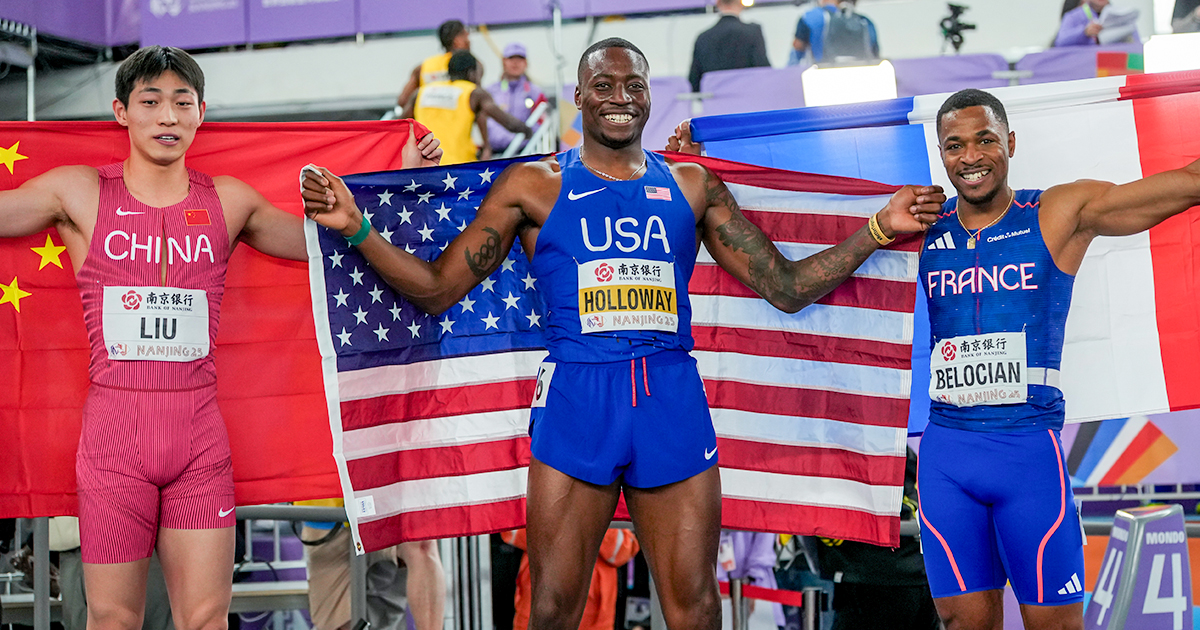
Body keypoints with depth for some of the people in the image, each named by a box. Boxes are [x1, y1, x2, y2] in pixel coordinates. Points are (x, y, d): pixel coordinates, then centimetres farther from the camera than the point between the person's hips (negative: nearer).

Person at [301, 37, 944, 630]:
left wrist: (880, 227, 9)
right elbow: (437, 289, 8)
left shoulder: (692, 186, 15)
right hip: (577, 392, -2)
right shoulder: (534, 185, 9)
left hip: (674, 400, 2)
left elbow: (786, 287, 16)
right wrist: (355, 226, -3)